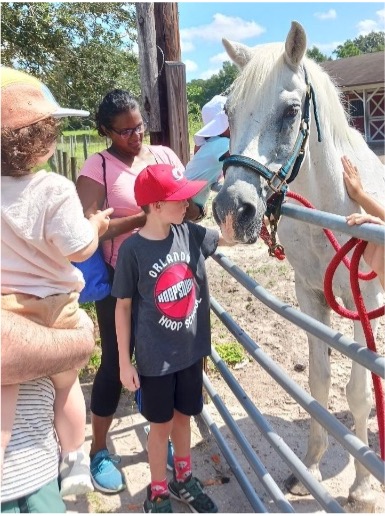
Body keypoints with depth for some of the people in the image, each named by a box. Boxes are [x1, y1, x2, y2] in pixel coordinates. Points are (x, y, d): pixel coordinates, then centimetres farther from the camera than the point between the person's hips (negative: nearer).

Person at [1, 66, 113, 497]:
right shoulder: (54, 190, -21)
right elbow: (79, 250, -19)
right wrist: (96, 225, -1)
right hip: (52, 304, -2)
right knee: (66, 382, 20)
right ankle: (75, 466, 38)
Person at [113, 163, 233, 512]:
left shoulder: (189, 233, -6)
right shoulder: (133, 249, -18)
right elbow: (123, 306, -10)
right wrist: (125, 362, -8)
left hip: (190, 350, 4)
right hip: (155, 357, -4)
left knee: (183, 415, 22)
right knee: (161, 424, 13)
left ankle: (184, 479, 46)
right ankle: (158, 494, 37)